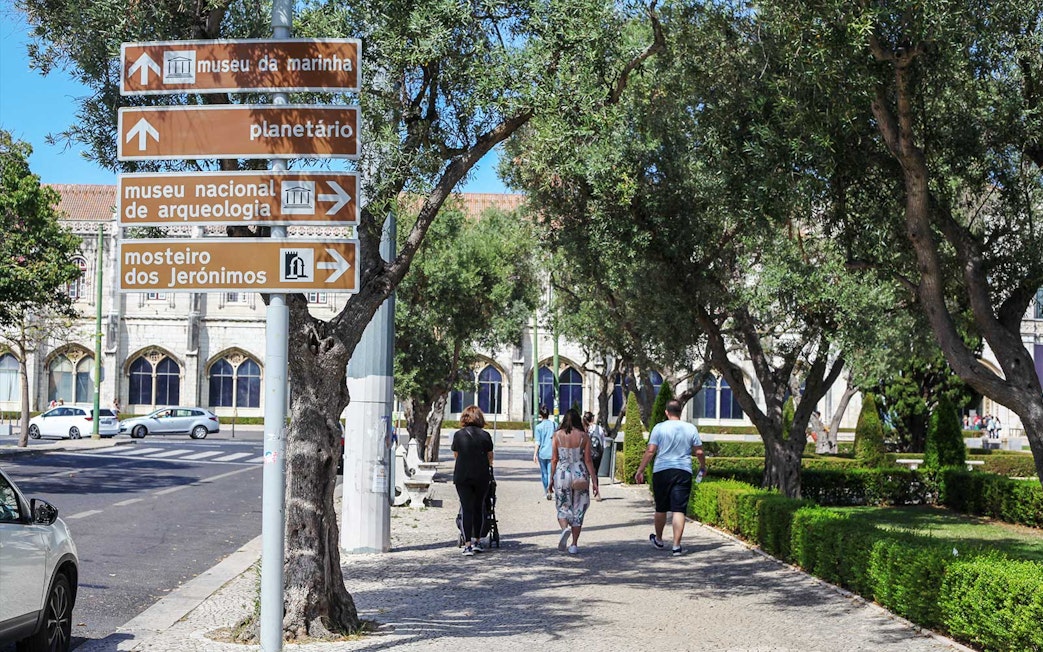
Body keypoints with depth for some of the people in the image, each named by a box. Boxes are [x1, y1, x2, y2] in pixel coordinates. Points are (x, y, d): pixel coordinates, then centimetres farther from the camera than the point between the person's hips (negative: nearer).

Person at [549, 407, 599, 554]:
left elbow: (554, 459, 0)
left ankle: (565, 528, -19)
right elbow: (588, 460, -3)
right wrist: (594, 481, 2)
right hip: (580, 475, 0)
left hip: (562, 474, 0)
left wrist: (551, 478, 9)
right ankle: (574, 545, 9)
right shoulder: (584, 436, -2)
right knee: (578, 510, 10)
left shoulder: (557, 435, -1)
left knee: (563, 508, 12)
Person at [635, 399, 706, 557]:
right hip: (684, 472, 0)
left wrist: (640, 470, 0)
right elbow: (699, 451, 7)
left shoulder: (659, 428, -2)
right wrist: (703, 467, 25)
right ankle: (676, 546, -7)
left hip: (662, 471, 0)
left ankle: (658, 540, 32)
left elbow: (650, 451, -6)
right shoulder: (690, 428, 3)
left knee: (661, 509, 15)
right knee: (679, 510, -2)